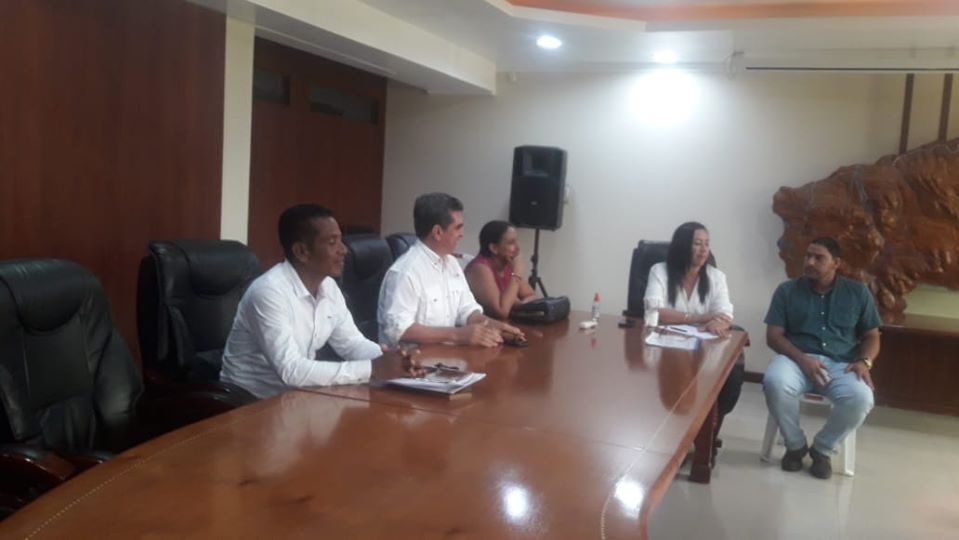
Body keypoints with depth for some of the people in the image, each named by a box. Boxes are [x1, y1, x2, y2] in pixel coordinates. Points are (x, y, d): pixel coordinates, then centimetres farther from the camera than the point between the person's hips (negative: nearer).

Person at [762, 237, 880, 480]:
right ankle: (795, 445, -7)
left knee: (861, 398, -32)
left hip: (841, 363, 1)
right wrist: (802, 359, -17)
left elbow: (872, 336, 13)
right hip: (797, 358, -1)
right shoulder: (787, 290, 7)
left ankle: (822, 449, -4)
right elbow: (774, 336, 0)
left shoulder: (858, 292, 11)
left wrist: (864, 361, -9)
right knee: (774, 383, -35)